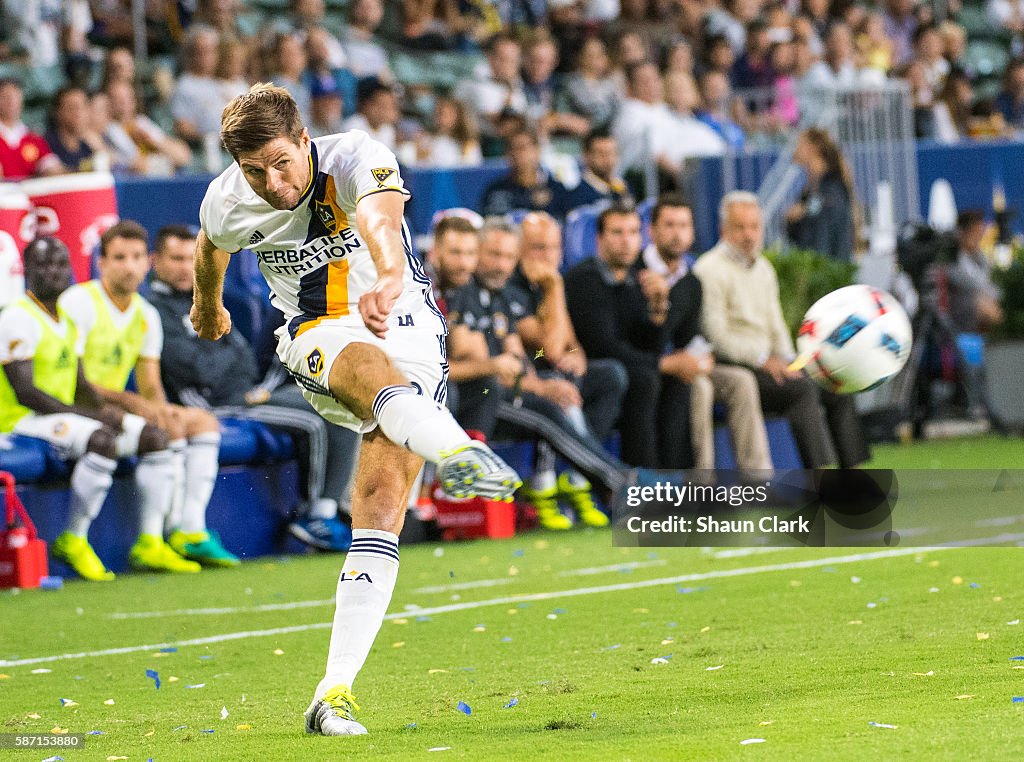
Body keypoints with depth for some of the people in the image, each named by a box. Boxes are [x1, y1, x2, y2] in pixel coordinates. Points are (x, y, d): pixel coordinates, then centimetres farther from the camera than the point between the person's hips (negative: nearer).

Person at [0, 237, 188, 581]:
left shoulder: (68, 319, 17)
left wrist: (105, 409, -4)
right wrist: (91, 415, -21)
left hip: (66, 412, 10)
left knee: (154, 437, -2)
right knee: (103, 440, -35)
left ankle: (149, 543, -3)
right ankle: (73, 541, -23)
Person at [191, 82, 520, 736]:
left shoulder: (356, 160, -20)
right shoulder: (227, 203, -7)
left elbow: (380, 216, -43)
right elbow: (211, 248, 18)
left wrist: (389, 278, -66)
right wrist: (208, 304, 39)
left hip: (403, 322, -1)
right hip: (318, 338, 1)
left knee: (381, 505, -14)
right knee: (373, 368, -38)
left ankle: (336, 692, -13)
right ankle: (455, 450, -72)